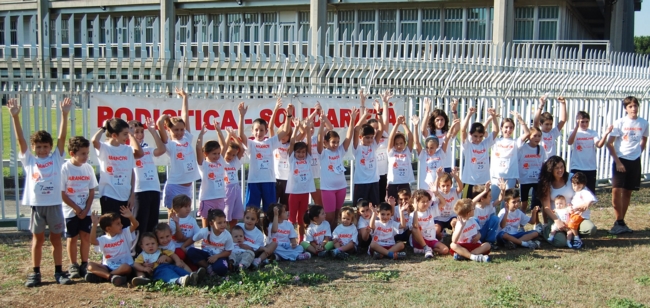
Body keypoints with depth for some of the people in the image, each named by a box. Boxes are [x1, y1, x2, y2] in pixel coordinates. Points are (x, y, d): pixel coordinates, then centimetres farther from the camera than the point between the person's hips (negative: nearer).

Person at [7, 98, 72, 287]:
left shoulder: (56, 158, 3)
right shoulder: (29, 160, 4)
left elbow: (62, 137, -5)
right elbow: (20, 139, -3)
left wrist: (64, 114, -13)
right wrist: (15, 116, -11)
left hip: (54, 204, 0)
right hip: (36, 205, 0)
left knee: (56, 238, 9)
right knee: (38, 239, 10)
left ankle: (58, 272, 16)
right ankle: (35, 273, 18)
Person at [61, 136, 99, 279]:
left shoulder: (88, 168, 0)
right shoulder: (64, 169, -11)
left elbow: (92, 192, 4)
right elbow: (62, 194, -11)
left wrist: (86, 209, -6)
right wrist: (77, 208, -11)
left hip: (85, 211, 3)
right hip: (70, 211, -3)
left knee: (86, 237, 4)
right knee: (72, 238, 5)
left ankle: (84, 265, 15)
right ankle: (73, 266, 16)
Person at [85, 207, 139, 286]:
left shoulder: (125, 234, 3)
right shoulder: (103, 239, 1)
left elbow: (135, 225, -9)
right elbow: (93, 241, -20)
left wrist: (130, 216, -29)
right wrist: (94, 225, -28)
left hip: (122, 266, -1)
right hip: (107, 267, 2)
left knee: (127, 267, -36)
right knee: (90, 265, -20)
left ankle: (101, 275, -27)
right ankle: (111, 276, -35)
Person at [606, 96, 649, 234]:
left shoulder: (643, 123, 2)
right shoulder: (620, 122, -8)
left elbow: (644, 141, 19)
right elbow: (609, 143, -8)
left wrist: (637, 153, 6)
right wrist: (618, 161, -13)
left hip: (635, 161, 3)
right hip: (620, 160, -3)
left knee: (628, 192, 9)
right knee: (616, 190, -13)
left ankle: (621, 222, 18)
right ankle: (619, 222, -2)